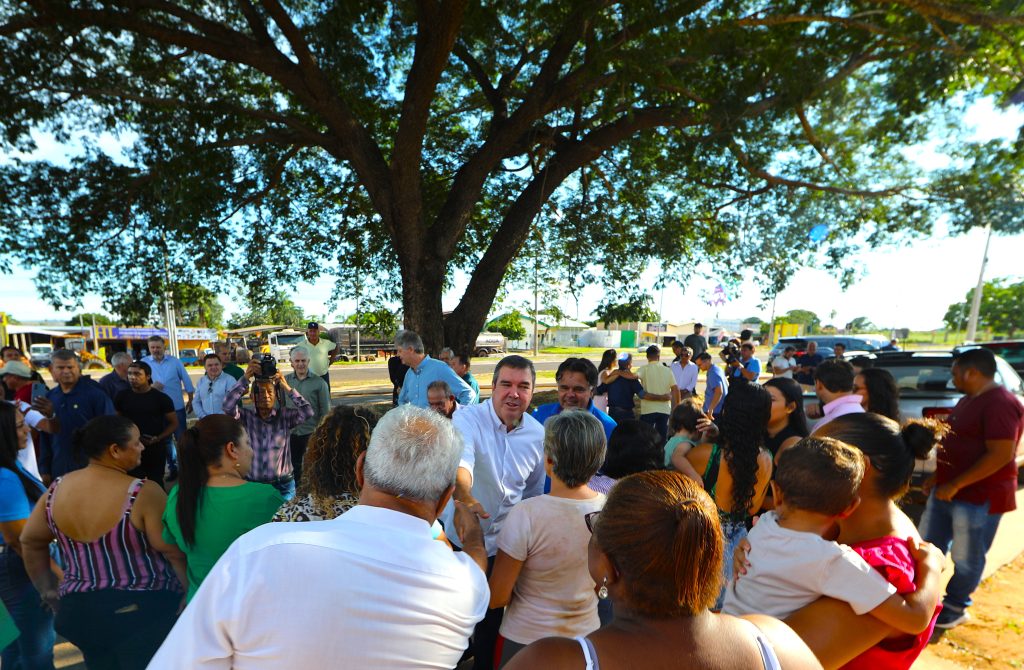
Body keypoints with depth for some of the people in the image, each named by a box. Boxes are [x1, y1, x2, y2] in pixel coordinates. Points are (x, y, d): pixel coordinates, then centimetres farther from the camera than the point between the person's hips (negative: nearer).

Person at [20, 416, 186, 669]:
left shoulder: (57, 488, -3)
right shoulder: (143, 493, -23)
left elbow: (30, 541, 11)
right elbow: (175, 553, -20)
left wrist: (48, 590, 23)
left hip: (79, 609, 6)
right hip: (144, 610, -6)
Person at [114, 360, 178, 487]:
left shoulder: (161, 398, -6)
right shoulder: (122, 397, 3)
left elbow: (174, 423, -2)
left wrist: (158, 439, -16)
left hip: (156, 449, -2)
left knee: (156, 483, 10)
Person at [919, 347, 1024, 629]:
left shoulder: (1001, 404, -20)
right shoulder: (968, 400, 11)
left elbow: (1001, 455, -24)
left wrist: (955, 485, -23)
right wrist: (938, 478, 17)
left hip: (979, 496, -9)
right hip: (948, 489, 9)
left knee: (965, 557, 7)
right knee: (928, 545, 18)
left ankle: (956, 607, 25)